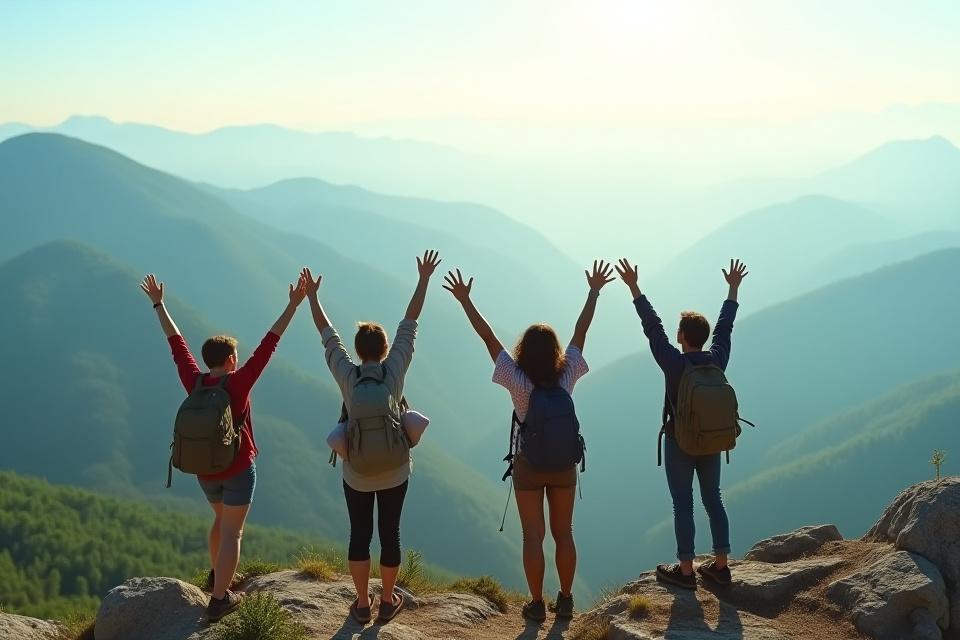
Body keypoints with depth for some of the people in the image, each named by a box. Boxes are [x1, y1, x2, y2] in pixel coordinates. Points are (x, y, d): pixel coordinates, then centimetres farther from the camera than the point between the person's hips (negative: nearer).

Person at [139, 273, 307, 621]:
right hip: (237, 470, -6)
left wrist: (158, 304, 11)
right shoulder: (238, 383, -21)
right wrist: (293, 305, -26)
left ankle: (216, 575, 42)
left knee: (222, 519, 29)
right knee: (232, 532, 4)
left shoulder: (193, 382, -9)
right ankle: (219, 600, 8)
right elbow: (268, 345, -25)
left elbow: (176, 343, 1)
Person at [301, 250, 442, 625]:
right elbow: (409, 323, -8)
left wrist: (312, 295, 10)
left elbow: (327, 334, -2)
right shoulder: (394, 369, -13)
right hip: (394, 471, 0)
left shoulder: (346, 375, -13)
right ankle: (388, 601, 24)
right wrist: (424, 280, -1)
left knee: (359, 534, 12)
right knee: (390, 533, 13)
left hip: (356, 472, 0)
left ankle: (362, 604, 20)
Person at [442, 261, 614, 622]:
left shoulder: (517, 380, -17)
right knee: (563, 534, 12)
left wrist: (465, 300, -12)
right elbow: (581, 332, -3)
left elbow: (488, 337, -15)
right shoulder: (567, 376, -11)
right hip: (563, 465, 2)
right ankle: (565, 600, 20)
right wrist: (594, 292, 5)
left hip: (529, 466, -2)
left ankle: (537, 604, 12)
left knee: (532, 537, 6)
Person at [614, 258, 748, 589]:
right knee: (713, 500, 13)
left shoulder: (674, 363, -19)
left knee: (683, 506, 2)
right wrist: (734, 289, 19)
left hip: (679, 444, -5)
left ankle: (685, 571, 8)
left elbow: (653, 327, -18)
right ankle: (720, 566, 18)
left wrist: (634, 288, -15)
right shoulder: (717, 359, -7)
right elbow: (725, 326, 6)